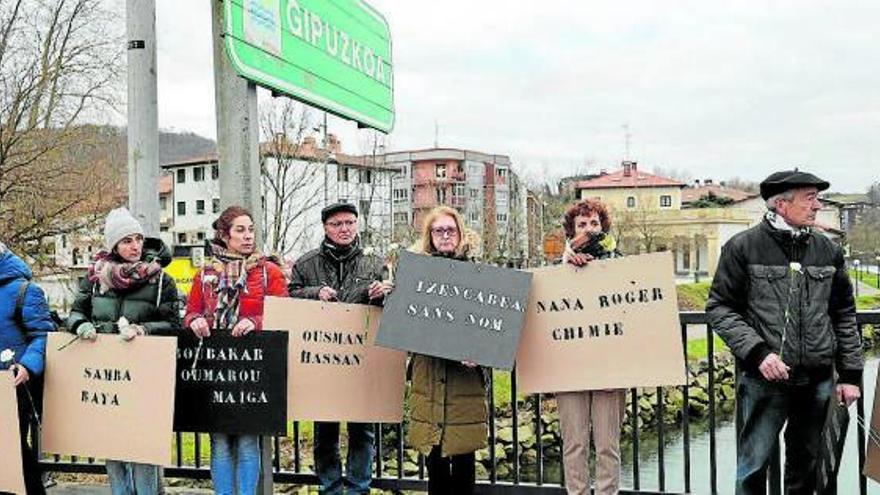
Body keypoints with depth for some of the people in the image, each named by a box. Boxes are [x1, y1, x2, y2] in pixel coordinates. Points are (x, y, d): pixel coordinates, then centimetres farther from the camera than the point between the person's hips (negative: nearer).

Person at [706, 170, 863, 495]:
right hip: (763, 380, -4)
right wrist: (757, 352, -16)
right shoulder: (743, 247, -4)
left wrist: (850, 375, 9)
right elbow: (719, 308, -5)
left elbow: (844, 315, 13)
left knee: (806, 467, 16)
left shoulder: (828, 251, 9)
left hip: (818, 382, 4)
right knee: (753, 469, 1)